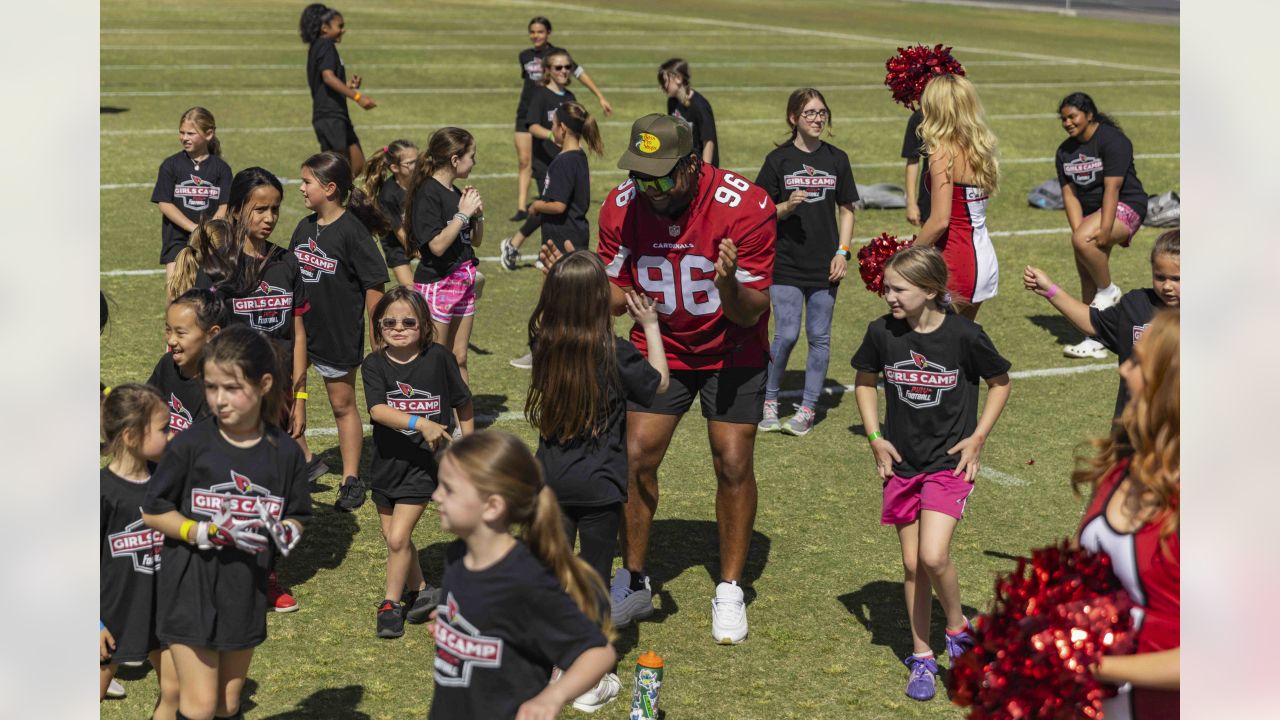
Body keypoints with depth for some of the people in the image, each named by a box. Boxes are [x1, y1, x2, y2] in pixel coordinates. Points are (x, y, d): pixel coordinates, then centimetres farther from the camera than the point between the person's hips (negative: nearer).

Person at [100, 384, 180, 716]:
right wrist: (94, 624, -13)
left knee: (174, 690, 10)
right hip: (114, 613, -5)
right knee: (94, 695, 7)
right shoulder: (103, 490, -18)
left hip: (163, 610, 6)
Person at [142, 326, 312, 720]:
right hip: (190, 588, -3)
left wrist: (283, 533, -18)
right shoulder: (190, 444, -12)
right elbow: (152, 511, -6)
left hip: (246, 592, 3)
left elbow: (297, 519, 5)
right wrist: (207, 533, -19)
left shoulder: (285, 452, -5)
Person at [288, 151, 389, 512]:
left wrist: (377, 336, -14)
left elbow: (374, 283, -15)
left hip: (339, 334, -6)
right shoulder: (304, 228, 3)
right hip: (298, 329, 6)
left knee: (342, 405, 7)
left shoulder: (351, 231, -17)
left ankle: (351, 480, 20)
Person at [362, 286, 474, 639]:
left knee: (398, 537, -10)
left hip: (424, 463, -3)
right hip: (387, 461, 3)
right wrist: (421, 424, -36)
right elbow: (377, 410, -24)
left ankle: (391, 604, 9)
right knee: (393, 538, 14)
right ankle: (422, 592, 35)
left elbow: (463, 403, 4)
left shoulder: (439, 358, -9)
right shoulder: (374, 365, -7)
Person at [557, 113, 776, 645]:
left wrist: (729, 287, -44)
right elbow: (618, 296, -5)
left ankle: (730, 591, 11)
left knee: (733, 464, -7)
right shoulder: (621, 207, -16)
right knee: (636, 456, -5)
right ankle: (633, 582, 12)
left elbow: (751, 314, -22)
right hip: (659, 347, 3)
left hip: (732, 352, -2)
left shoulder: (745, 207, -26)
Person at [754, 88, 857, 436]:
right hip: (785, 263, -3)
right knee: (787, 335, -7)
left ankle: (808, 408, 16)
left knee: (819, 337, 5)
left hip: (824, 265, 3)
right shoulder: (778, 159, -3)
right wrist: (787, 207, -19)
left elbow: (846, 210, 11)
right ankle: (769, 400, 13)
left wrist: (843, 252, 1)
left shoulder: (836, 159, 5)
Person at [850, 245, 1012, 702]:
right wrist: (875, 438, 3)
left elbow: (1000, 383, 2)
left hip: (949, 463, -4)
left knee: (933, 556, -18)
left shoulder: (964, 335, -15)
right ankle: (922, 657, 23)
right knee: (912, 564, 8)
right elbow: (864, 381, 12)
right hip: (902, 463, 4)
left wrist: (978, 437, -5)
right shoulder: (882, 333, -6)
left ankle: (958, 629, 10)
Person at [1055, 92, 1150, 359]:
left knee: (1083, 242, -33)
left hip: (1125, 206, -8)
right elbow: (1070, 194, 1)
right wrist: (1079, 230, -12)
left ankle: (1109, 290, -9)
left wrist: (1105, 230, -28)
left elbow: (1112, 188, -23)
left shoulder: (1112, 140, -16)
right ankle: (1095, 341, 10)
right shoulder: (1065, 151, 7)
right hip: (1091, 212, 8)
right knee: (1087, 277, 3)